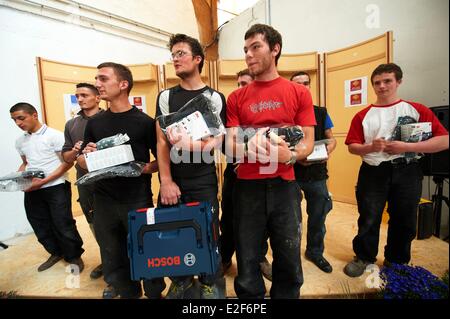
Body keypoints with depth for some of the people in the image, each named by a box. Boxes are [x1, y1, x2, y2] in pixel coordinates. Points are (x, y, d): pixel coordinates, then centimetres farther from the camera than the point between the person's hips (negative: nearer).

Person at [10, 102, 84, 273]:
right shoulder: (20, 141, 11)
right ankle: (56, 252, 37)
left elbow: (68, 163, -12)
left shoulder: (54, 135, -10)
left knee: (63, 224, 1)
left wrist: (44, 181, -17)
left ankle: (74, 257, 20)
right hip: (32, 190, 7)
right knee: (40, 225, 16)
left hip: (56, 187, -6)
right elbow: (25, 163, 22)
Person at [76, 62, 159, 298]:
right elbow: (82, 161, 12)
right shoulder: (94, 122, 6)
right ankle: (127, 293, 40)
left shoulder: (144, 122, -7)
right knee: (112, 258, 16)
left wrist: (147, 168, -21)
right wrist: (87, 156, -10)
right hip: (103, 201, 4)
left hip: (138, 200, -4)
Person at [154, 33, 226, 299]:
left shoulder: (215, 98, 3)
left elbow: (217, 141, -4)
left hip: (203, 182, -2)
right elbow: (162, 141, 1)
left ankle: (211, 286, 29)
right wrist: (166, 181, -9)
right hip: (172, 181, 3)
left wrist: (191, 145, -25)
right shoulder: (166, 96, 8)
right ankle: (180, 283, 34)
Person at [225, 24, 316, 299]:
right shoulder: (236, 98, 6)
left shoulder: (299, 93, 4)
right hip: (248, 187, 1)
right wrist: (249, 148, -21)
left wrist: (289, 155, -20)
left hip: (284, 185, 0)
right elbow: (230, 146, 0)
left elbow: (308, 143, 1)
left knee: (289, 262, 14)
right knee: (247, 263, 11)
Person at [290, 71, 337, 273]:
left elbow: (331, 138, 10)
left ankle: (315, 252, 39)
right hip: (291, 173, -3)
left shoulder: (321, 112, 7)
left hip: (317, 174, 3)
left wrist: (328, 150, -12)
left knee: (318, 217, 15)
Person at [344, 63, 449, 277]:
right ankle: (363, 257, 27)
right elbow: (352, 147, 0)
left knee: (404, 222, 13)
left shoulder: (417, 110, 2)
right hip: (373, 172, 0)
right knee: (368, 220, 4)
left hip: (406, 172, 1)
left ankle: (396, 262, 35)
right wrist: (371, 147, -19)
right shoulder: (363, 115, 4)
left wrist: (406, 147, -16)